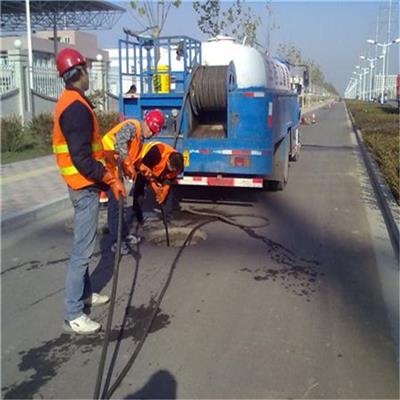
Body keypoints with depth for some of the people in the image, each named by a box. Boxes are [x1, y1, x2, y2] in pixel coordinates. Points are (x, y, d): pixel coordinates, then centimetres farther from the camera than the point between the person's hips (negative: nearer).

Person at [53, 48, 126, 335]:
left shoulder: (69, 102, 12)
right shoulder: (77, 108, -21)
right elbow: (82, 159, -26)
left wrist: (104, 174, 18)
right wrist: (110, 180, -21)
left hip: (82, 184, 11)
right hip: (85, 185, -11)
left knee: (84, 245, 20)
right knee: (83, 249, -7)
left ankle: (85, 293, 34)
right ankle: (73, 314, 0)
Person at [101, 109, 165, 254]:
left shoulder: (140, 137, 15)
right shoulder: (132, 126, -15)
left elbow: (134, 157, 15)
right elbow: (120, 143, -31)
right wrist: (128, 165, -28)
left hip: (116, 168, 10)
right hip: (107, 165, -10)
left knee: (118, 201, 16)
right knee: (115, 202, -7)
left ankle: (125, 236, 28)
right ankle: (116, 242, 0)